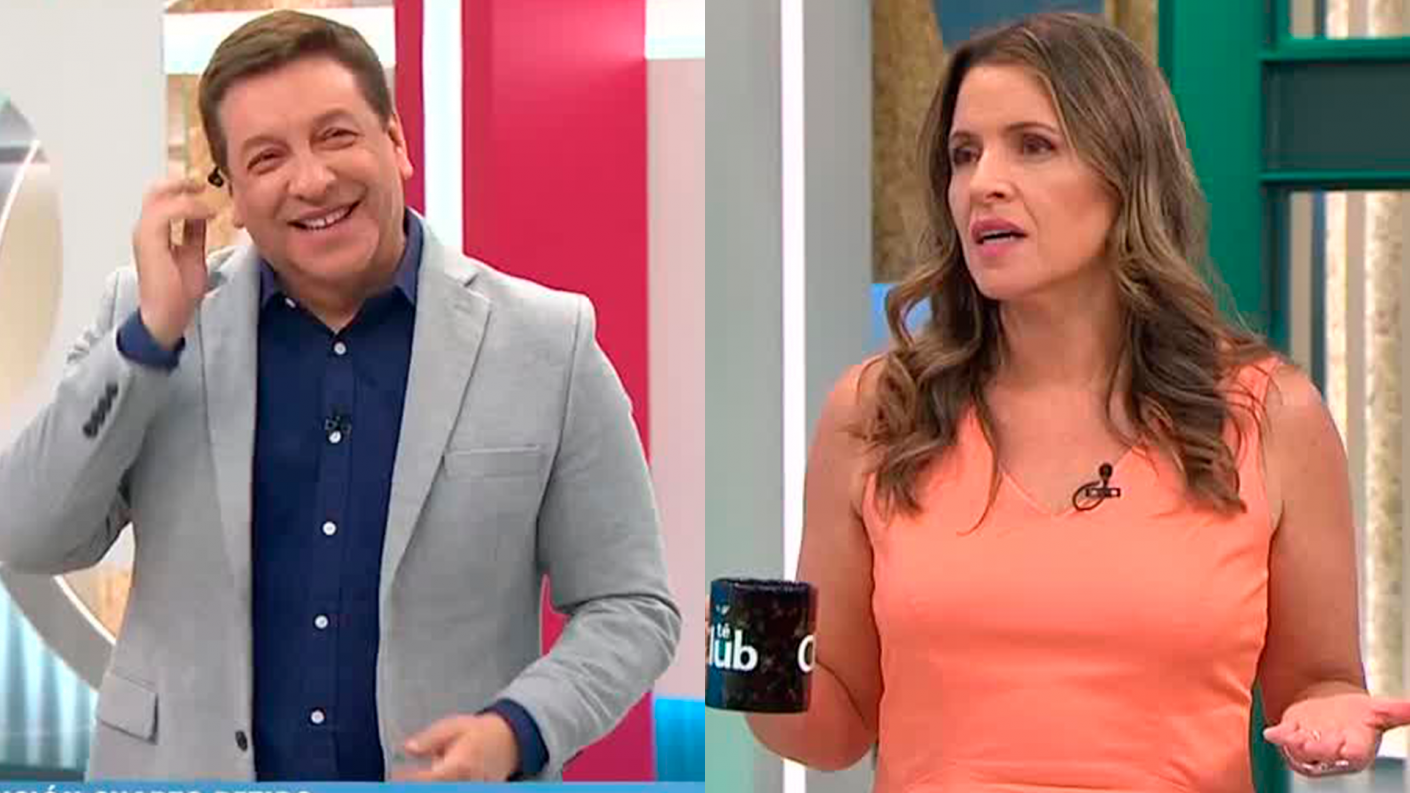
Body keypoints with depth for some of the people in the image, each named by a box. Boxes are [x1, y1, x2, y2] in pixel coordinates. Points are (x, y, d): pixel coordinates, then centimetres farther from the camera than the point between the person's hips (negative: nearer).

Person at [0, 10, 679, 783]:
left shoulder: (548, 345, -6)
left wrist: (518, 731, -20)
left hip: (448, 777, -1)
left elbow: (628, 606, -2)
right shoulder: (146, 318, -1)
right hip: (187, 769, 1)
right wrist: (153, 331, -16)